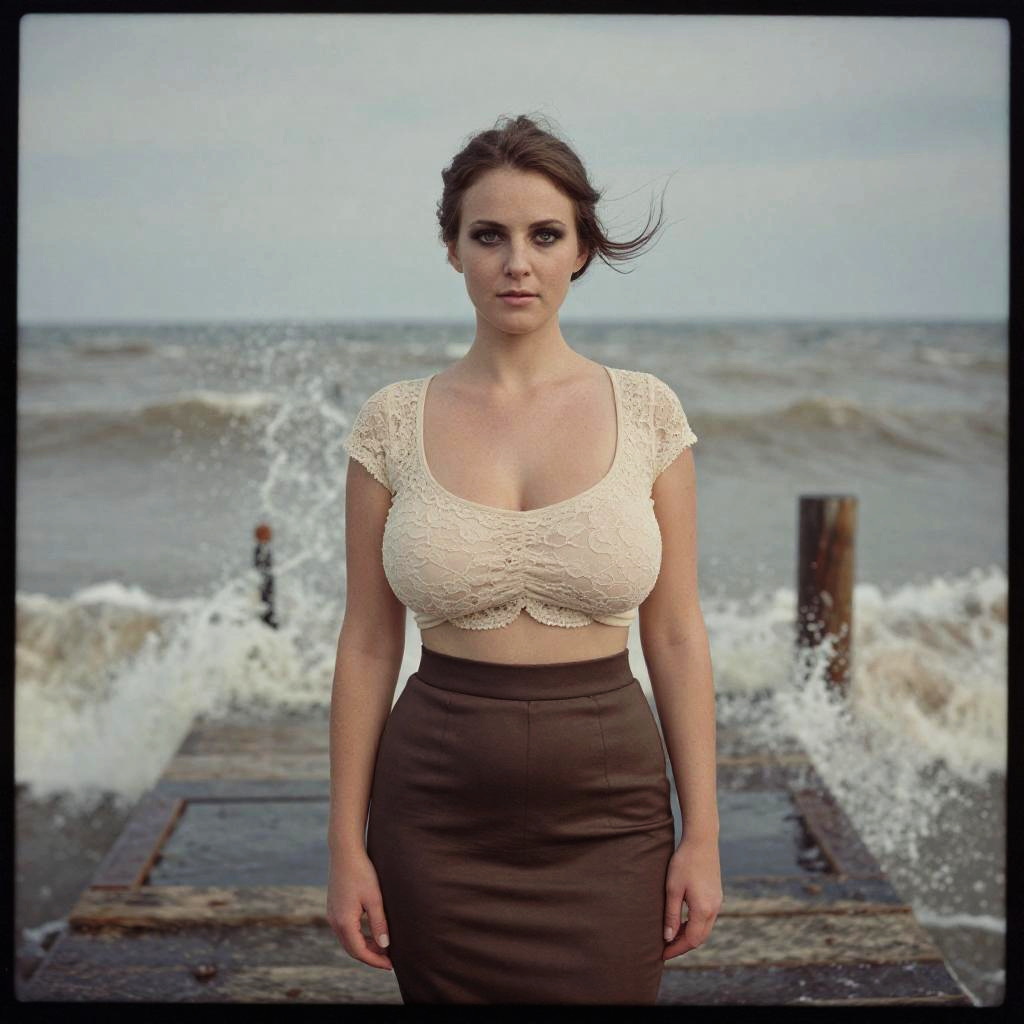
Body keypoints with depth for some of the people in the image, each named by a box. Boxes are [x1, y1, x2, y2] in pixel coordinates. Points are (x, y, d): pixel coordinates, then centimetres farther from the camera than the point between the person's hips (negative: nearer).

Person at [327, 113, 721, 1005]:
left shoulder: (646, 411, -1)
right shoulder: (394, 422, -1)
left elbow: (675, 635, 1)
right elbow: (369, 642, 2)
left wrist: (702, 836, -1)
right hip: (440, 821, 0)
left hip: (607, 819, 0)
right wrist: (346, 844, 0)